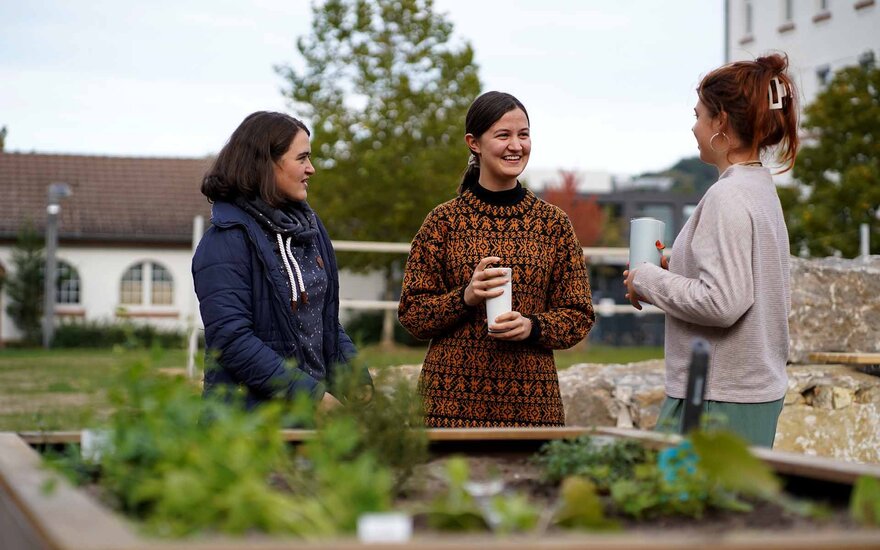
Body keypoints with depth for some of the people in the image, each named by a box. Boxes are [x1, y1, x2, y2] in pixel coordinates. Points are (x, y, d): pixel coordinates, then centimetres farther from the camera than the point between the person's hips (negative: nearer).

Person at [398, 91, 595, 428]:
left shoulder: (553, 223, 8)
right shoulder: (444, 220, 3)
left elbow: (579, 315, 8)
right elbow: (411, 314, 3)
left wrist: (533, 326, -11)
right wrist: (465, 297, -14)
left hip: (530, 400, 2)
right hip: (453, 399, -1)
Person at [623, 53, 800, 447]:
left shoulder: (727, 197, -16)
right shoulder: (763, 189, 13)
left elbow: (722, 303, -23)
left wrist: (648, 281, -8)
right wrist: (676, 269, 14)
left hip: (721, 398, -10)